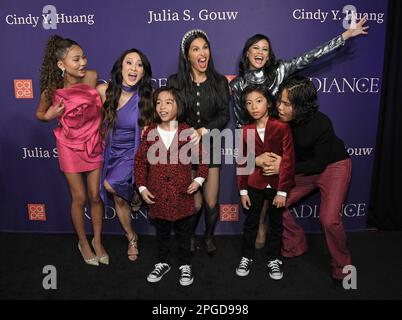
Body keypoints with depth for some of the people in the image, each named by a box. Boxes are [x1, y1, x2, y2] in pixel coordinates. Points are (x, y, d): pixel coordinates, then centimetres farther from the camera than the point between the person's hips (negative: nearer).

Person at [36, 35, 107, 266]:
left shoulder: (92, 77, -15)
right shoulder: (52, 90, -18)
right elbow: (40, 114, 1)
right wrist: (49, 116, -20)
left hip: (95, 143, 2)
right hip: (71, 147, -1)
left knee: (96, 195, 9)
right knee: (79, 198, 8)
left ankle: (98, 241, 30)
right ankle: (83, 242, 31)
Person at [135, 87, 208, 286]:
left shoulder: (187, 132, -5)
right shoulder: (150, 132, -1)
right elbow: (140, 160, 3)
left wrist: (199, 179, -6)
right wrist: (142, 187, -2)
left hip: (182, 194, -1)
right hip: (157, 195, 2)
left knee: (183, 232, 13)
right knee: (161, 232, 18)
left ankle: (185, 265, 32)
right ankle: (163, 262, 38)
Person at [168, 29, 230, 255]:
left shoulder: (220, 82, 2)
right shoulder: (175, 82, -1)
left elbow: (224, 116, -5)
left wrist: (203, 130, -19)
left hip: (210, 145, 1)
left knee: (211, 202, 3)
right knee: (195, 203, 0)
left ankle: (209, 236, 36)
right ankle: (189, 236, 34)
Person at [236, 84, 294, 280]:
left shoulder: (282, 128, -11)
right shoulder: (245, 131, -2)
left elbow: (288, 160, -12)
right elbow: (242, 162, 3)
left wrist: (282, 191, -13)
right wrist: (242, 190, 1)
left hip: (277, 186, -2)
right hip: (254, 185, 2)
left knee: (276, 224, 15)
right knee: (250, 223, 14)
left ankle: (274, 259, 34)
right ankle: (247, 257, 34)